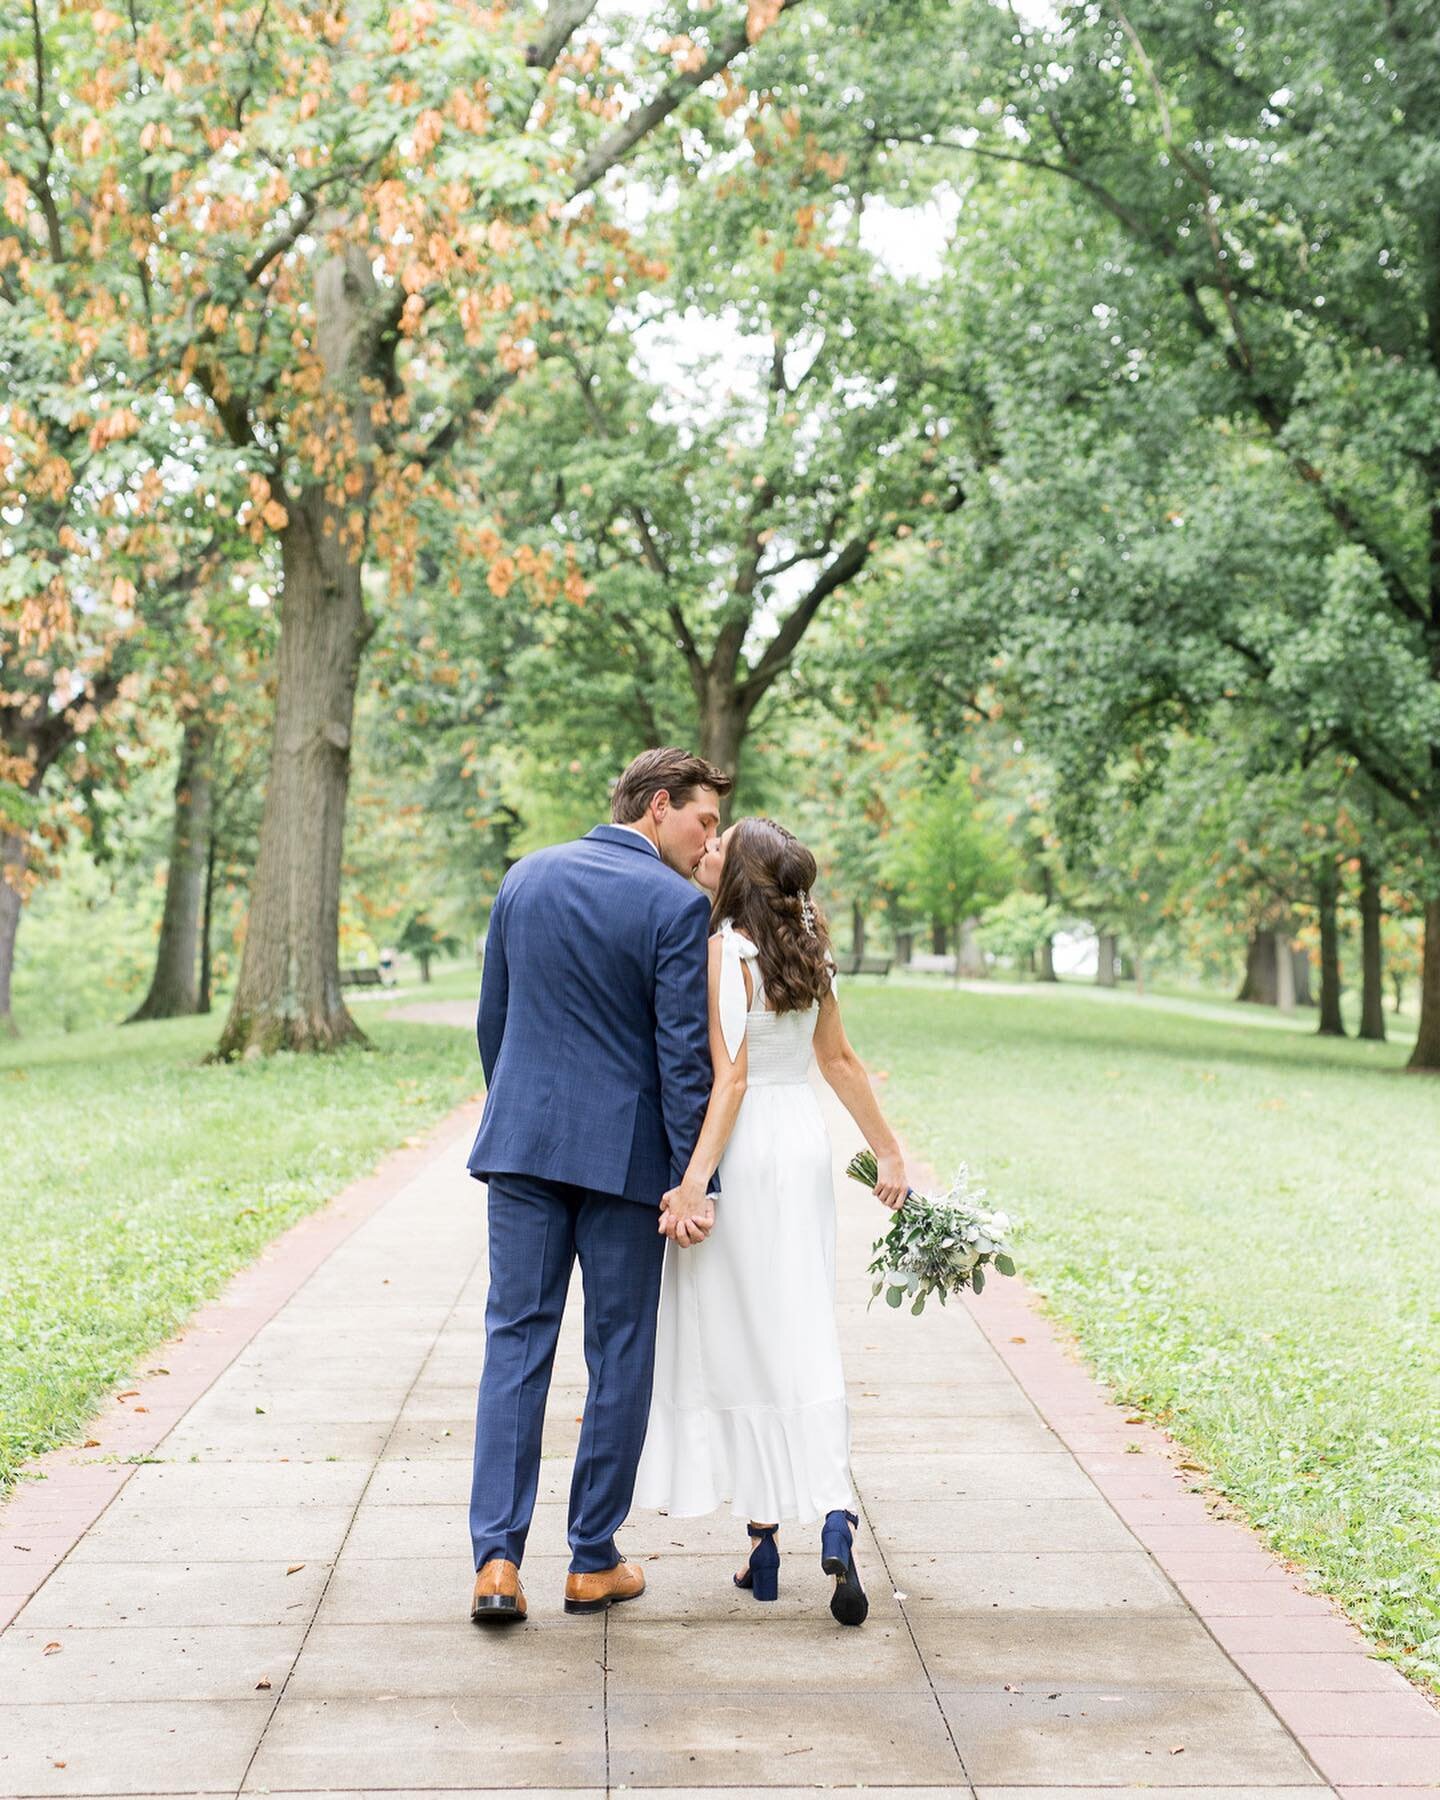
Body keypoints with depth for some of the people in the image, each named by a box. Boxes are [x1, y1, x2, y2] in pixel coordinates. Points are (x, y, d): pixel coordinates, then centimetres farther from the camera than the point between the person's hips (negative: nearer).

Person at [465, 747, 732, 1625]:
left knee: (517, 1340, 6)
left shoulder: (526, 877, 8)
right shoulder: (676, 904, -9)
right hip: (624, 1150, -4)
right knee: (620, 1352, 7)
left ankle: (498, 1559, -1)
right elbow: (683, 1051, -12)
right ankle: (594, 1561, 15)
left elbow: (492, 1018, 13)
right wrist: (691, 1179, -9)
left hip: (522, 1141, 4)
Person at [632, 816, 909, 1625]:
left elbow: (730, 1078, -19)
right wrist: (890, 1152, 18)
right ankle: (835, 1515, -10)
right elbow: (840, 1059, 12)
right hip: (806, 1144, 6)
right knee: (805, 1341, 7)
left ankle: (764, 1540, 10)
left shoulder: (722, 951, -14)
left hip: (742, 1155, -6)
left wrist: (693, 1182, -22)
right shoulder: (807, 950, 7)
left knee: (738, 1343, 4)